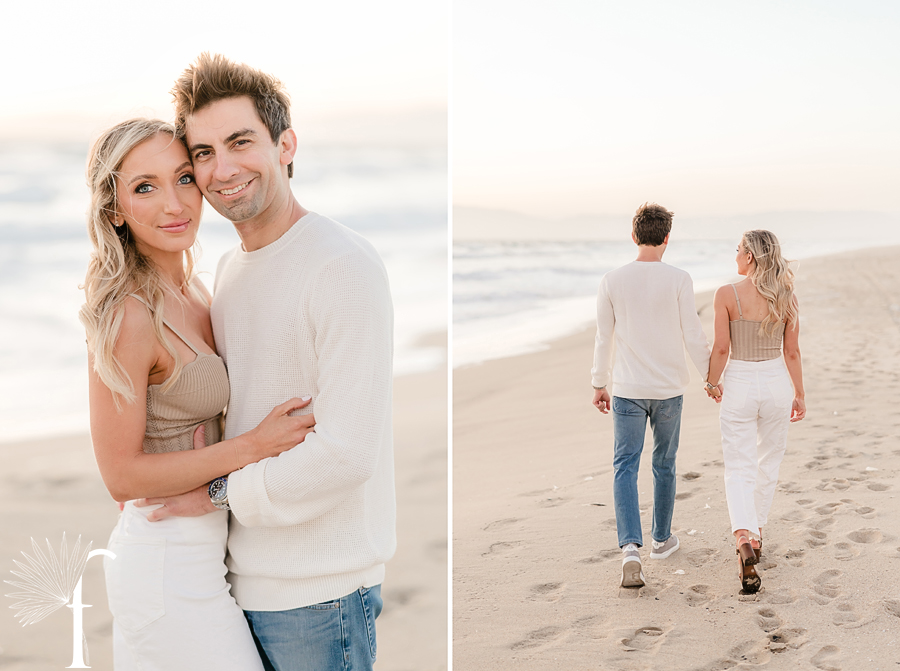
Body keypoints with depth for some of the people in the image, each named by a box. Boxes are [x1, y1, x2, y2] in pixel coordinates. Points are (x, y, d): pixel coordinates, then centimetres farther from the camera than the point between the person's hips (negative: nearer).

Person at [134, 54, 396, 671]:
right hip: (246, 575, 8)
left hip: (318, 592, -8)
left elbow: (348, 453, -23)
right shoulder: (229, 269, 10)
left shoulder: (343, 267, -18)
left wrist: (221, 490, -14)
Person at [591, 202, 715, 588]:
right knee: (664, 465, 17)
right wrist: (712, 378, 8)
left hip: (628, 390, 0)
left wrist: (599, 384, 13)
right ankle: (662, 539, 30)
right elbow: (694, 338, -6)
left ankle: (630, 547, -18)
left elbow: (604, 339, 2)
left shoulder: (612, 281, -5)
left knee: (625, 467, 0)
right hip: (669, 389, 0)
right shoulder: (678, 281, -9)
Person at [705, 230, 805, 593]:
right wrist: (799, 394, 11)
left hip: (739, 384, -3)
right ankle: (755, 533, 34)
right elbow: (792, 352, 0)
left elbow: (721, 349, -11)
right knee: (768, 462, 21)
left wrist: (712, 384, 6)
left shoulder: (727, 294, -14)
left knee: (739, 470, 0)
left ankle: (745, 540, -22)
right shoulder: (786, 297, -4)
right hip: (776, 383, 3)